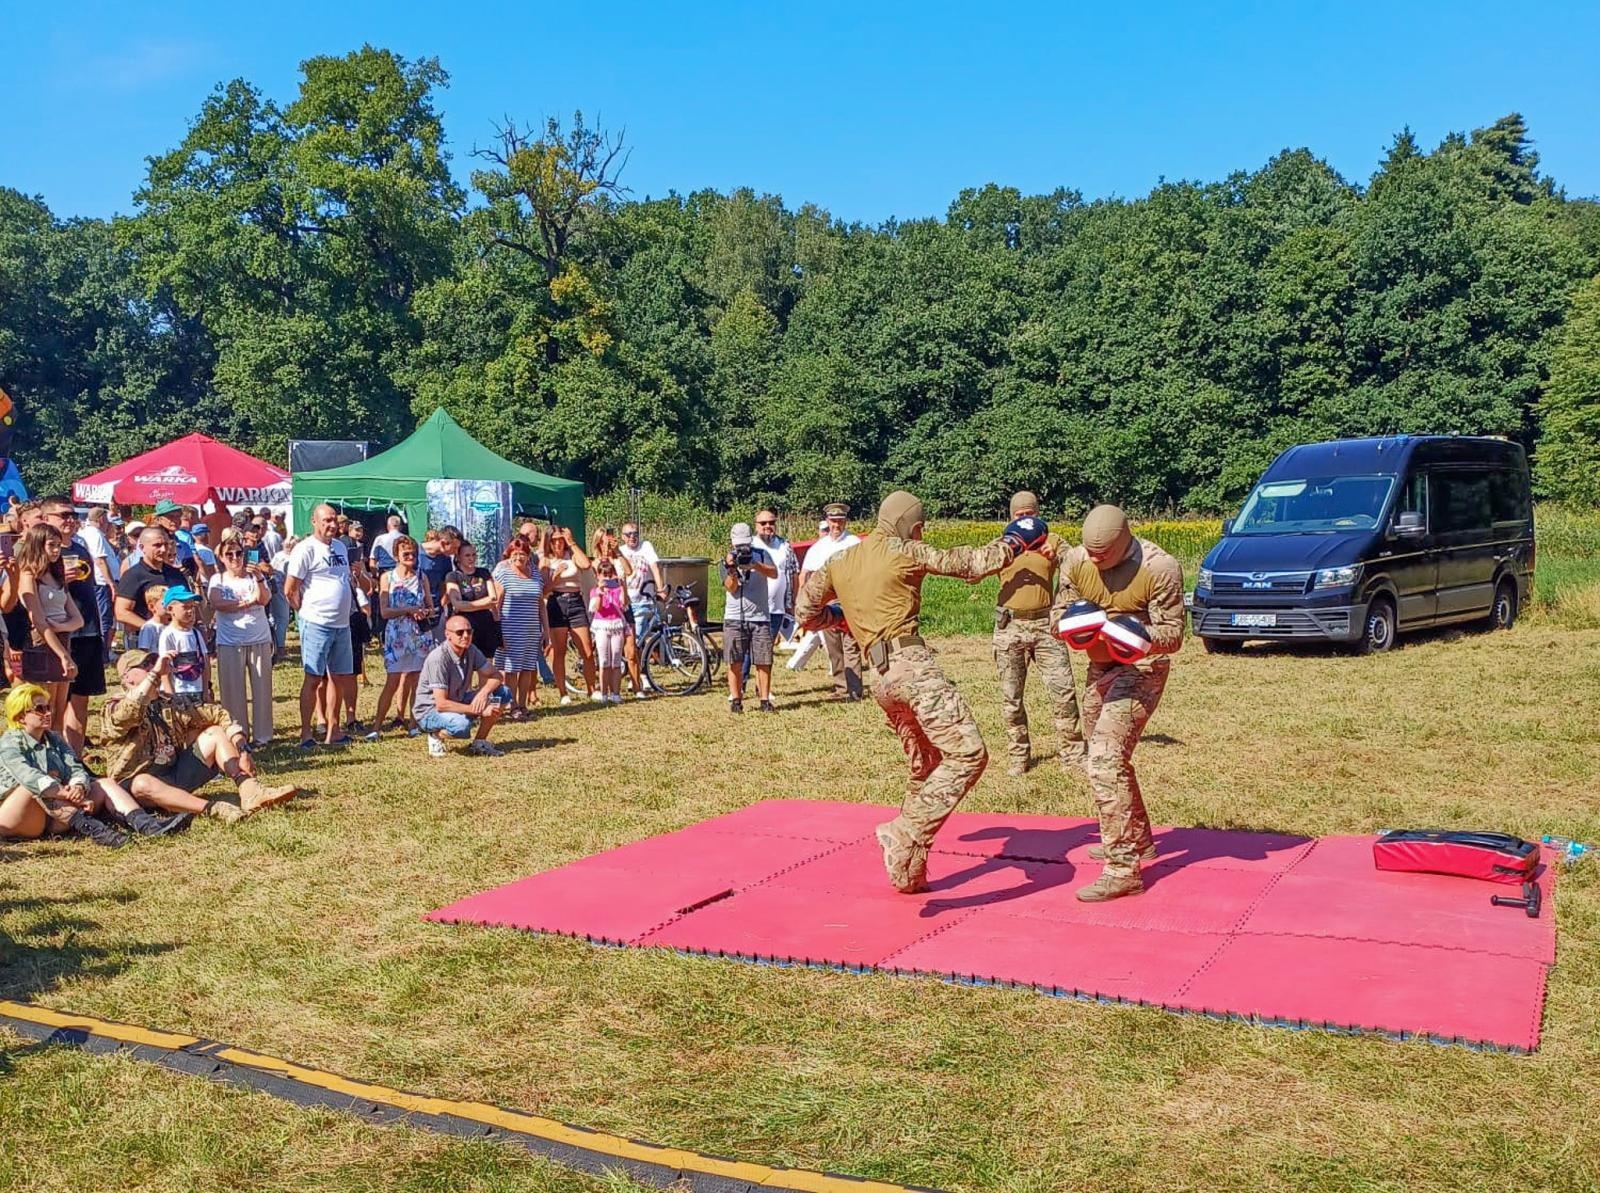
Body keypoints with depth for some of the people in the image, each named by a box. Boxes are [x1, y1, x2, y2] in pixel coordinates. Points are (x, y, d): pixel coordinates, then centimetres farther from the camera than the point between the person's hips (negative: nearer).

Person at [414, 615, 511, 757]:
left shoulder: (471, 651, -6)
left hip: (457, 702, 7)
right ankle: (436, 736, -4)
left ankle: (479, 742, 2)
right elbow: (441, 704, -29)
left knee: (503, 693, -9)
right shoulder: (438, 658, -27)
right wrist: (479, 710, -28)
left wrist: (483, 693, -22)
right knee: (461, 725, -39)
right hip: (430, 711, -7)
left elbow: (495, 675, 1)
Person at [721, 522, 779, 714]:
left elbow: (774, 574, -10)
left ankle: (765, 700, 3)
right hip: (734, 619, 0)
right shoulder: (728, 560, 5)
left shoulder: (761, 555, 6)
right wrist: (732, 569, -22)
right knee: (735, 663, -1)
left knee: (764, 662, -1)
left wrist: (754, 565, -24)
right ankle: (735, 700, 5)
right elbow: (731, 588, -5)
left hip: (760, 617, 0)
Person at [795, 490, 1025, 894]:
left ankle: (908, 871, 20)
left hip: (882, 679, 7)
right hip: (914, 666, -7)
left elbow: (806, 613, 24)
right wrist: (1008, 547, 26)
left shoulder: (838, 562, 18)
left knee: (925, 768, 19)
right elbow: (965, 563, 9)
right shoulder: (902, 551, 2)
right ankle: (903, 835, -23)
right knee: (968, 755, -12)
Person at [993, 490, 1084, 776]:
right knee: (1011, 696, 6)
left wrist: (1055, 557, -26)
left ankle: (1073, 753, 8)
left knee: (1063, 691, -4)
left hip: (1046, 625, 0)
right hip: (1010, 627, 1)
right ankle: (1017, 755, 18)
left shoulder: (1052, 541, 9)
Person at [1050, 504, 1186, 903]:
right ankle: (1137, 839, 42)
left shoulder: (1159, 568, -21)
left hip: (1142, 669, -7)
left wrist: (1142, 636, -37)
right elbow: (1058, 615, 2)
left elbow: (1173, 634, -15)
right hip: (1100, 667, 7)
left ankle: (1123, 869, -16)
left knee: (1105, 759, -19)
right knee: (1107, 758, 20)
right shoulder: (1076, 560, -6)